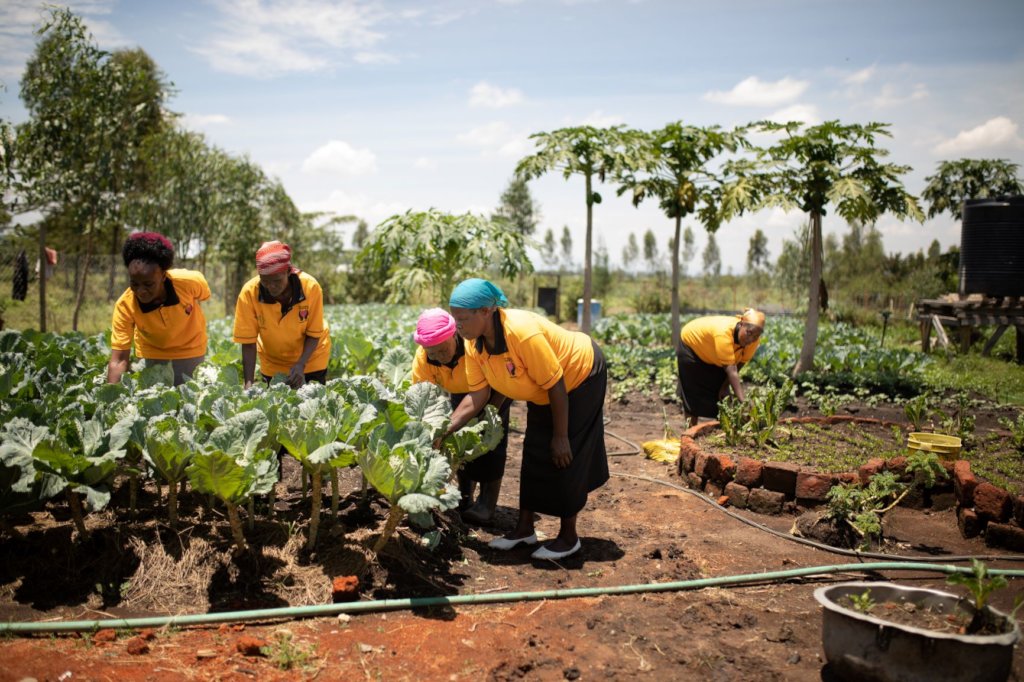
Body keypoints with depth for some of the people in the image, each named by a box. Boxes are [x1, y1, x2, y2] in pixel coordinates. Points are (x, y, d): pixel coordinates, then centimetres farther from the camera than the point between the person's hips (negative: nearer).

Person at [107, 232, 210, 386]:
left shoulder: (189, 281, -34)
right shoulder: (124, 306, -33)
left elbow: (203, 295, -8)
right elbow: (119, 360, -32)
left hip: (190, 351, 0)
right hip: (151, 354, 0)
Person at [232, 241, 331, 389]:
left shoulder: (311, 287, -28)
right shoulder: (249, 293, -27)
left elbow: (313, 334, -17)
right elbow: (248, 342, -21)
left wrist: (300, 365, -31)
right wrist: (248, 383, -28)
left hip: (310, 357, -1)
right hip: (272, 361, 1)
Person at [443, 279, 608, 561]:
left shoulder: (522, 333, -40)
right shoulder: (474, 344, -17)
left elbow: (557, 387, -31)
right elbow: (477, 394, -12)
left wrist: (560, 437, -23)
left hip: (580, 374, -7)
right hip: (543, 389, 8)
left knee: (564, 459, -4)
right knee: (534, 454, 10)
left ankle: (568, 537, 10)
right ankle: (524, 528, 22)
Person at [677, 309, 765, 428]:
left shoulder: (754, 340, -25)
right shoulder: (724, 333, -45)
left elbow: (738, 364, -13)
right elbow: (731, 370, -48)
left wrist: (725, 386, -15)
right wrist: (742, 402, -51)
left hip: (712, 355, 6)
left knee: (720, 394, 4)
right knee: (693, 394, -4)